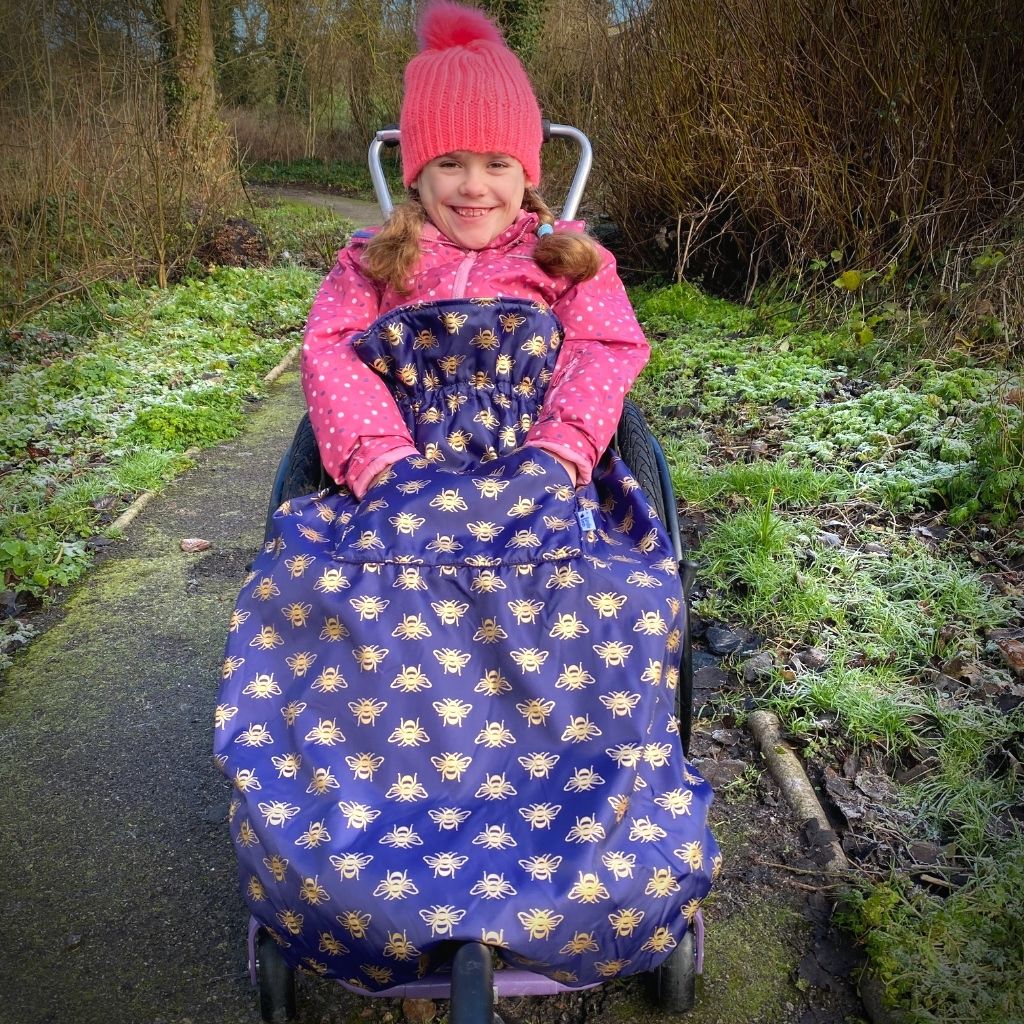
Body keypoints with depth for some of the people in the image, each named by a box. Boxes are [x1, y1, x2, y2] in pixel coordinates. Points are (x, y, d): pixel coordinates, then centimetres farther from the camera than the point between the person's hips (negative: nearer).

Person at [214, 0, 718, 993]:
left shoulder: (570, 261, 20)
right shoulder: (371, 266, 21)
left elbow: (608, 351, 6)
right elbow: (332, 356, 7)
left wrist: (557, 450, -13)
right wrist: (380, 456, -12)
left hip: (538, 484, 0)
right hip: (406, 489, 1)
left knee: (613, 600, -32)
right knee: (330, 596, -32)